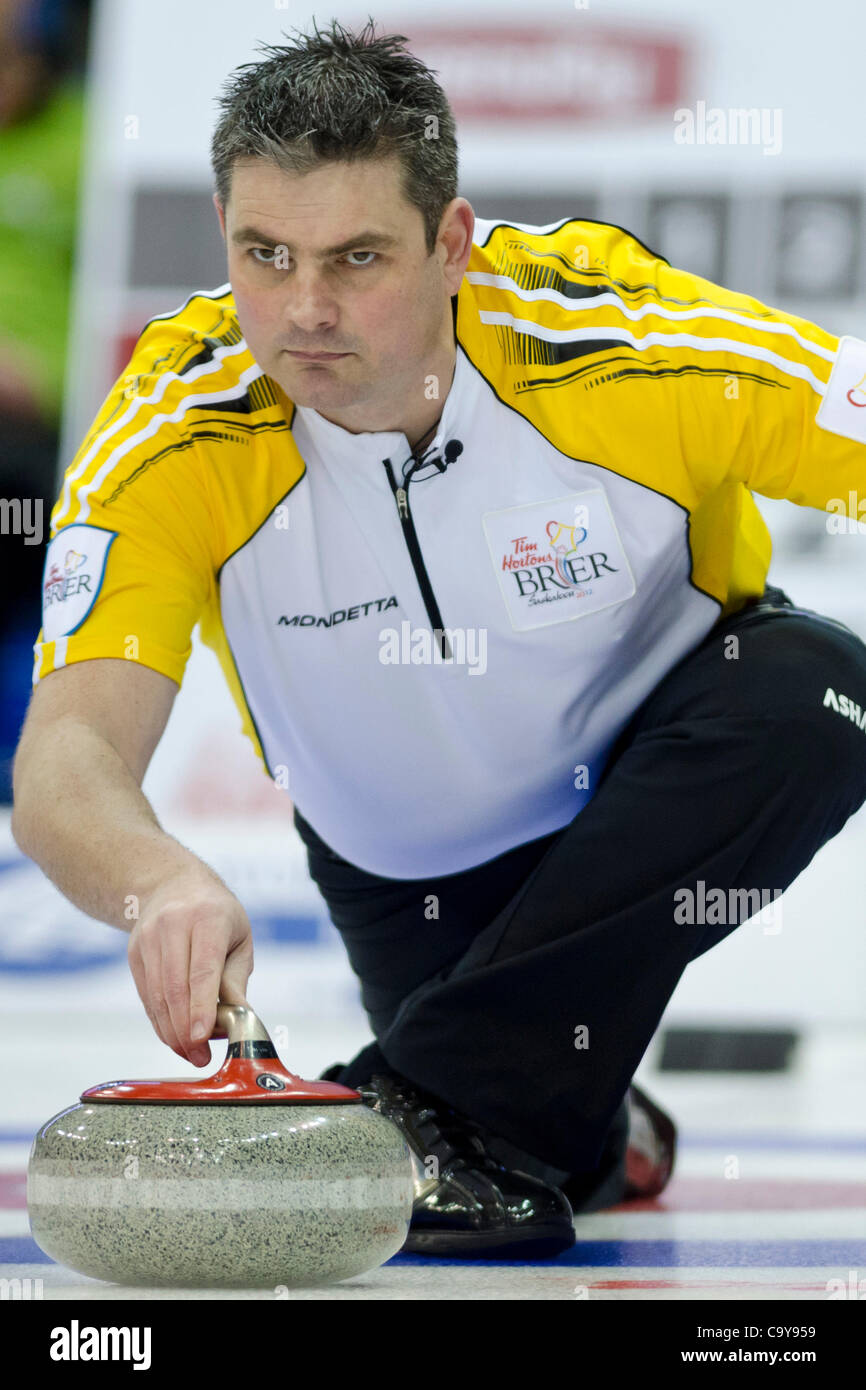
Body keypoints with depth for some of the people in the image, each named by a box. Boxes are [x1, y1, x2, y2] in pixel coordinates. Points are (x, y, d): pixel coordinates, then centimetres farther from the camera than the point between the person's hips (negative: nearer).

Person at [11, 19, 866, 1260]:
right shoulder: (170, 444, -28)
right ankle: (591, 1127, 23)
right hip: (408, 858, 1)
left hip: (666, 763, 0)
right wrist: (158, 879, -60)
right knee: (542, 1164, -17)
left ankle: (435, 1100, -26)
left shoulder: (626, 340, -31)